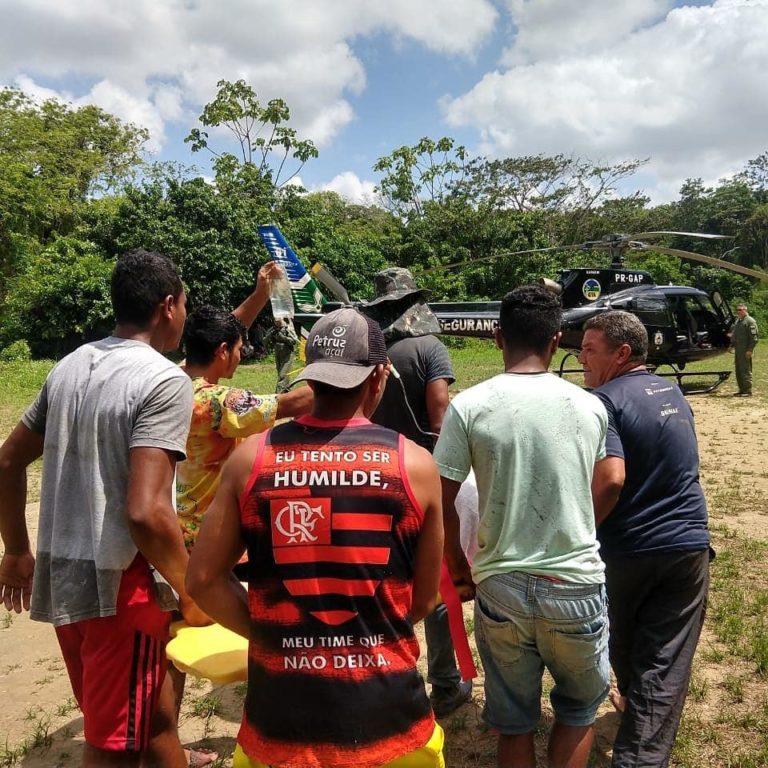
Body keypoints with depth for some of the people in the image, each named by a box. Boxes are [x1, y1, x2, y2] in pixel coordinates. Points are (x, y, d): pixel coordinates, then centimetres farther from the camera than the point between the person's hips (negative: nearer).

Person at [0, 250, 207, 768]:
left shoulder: (70, 367, 5)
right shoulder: (165, 380, -18)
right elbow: (146, 512, -27)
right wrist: (192, 593, -13)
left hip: (61, 579, 7)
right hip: (119, 586, -7)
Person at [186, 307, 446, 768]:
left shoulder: (251, 458, -8)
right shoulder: (416, 465, -9)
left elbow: (204, 579, -2)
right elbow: (424, 598, 1)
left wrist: (272, 636, 7)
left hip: (282, 711, 1)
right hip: (386, 711, 0)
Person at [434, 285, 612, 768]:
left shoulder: (469, 406, -10)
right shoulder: (590, 407, -3)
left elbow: (442, 502, -7)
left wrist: (458, 566, 9)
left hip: (502, 586, 0)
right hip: (577, 585, 1)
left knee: (514, 720, 19)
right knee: (578, 707, 26)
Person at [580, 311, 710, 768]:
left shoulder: (604, 400, -16)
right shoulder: (673, 392, 9)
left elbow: (611, 480, -27)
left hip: (627, 547, -4)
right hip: (689, 543, 5)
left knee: (623, 644, 24)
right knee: (665, 665, 5)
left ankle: (633, 703, 49)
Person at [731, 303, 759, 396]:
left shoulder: (750, 321, -10)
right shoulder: (737, 321, 18)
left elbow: (754, 337, -15)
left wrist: (750, 350, -19)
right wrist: (732, 345, 20)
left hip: (745, 351, -9)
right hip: (737, 350, 9)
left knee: (746, 370, -7)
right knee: (738, 370, 12)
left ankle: (748, 391, -3)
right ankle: (741, 389, 20)